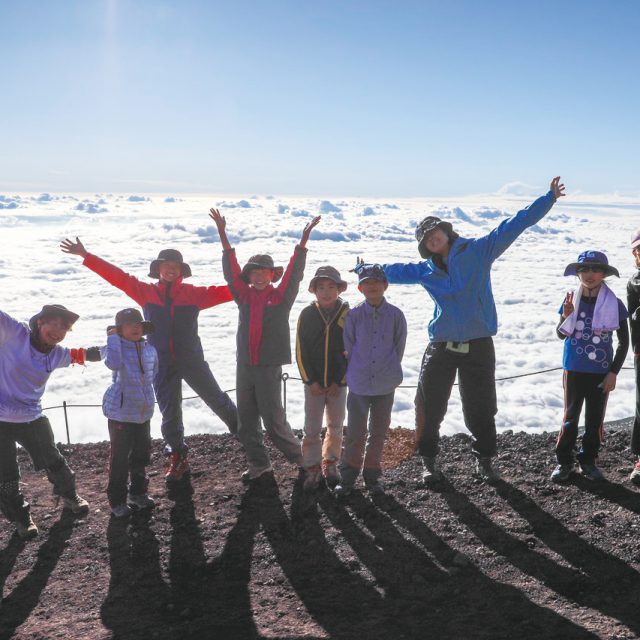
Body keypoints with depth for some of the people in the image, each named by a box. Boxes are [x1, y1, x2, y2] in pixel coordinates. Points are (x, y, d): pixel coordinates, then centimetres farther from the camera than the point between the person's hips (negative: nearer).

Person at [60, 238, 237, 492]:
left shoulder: (193, 293, 0)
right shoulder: (146, 292, 4)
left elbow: (222, 292, -5)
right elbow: (117, 276, 1)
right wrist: (86, 256, -2)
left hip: (192, 361, -1)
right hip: (162, 365, 1)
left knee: (218, 400, 6)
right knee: (169, 415, 9)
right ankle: (177, 459, 28)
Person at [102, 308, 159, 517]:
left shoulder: (149, 349, 5)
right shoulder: (116, 348, -12)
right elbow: (113, 363, -35)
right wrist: (113, 337, -26)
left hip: (144, 411, 6)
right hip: (121, 412, -6)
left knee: (141, 454, 17)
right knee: (119, 457, 0)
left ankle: (138, 492, 35)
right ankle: (117, 500, 13)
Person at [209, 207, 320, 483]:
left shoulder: (280, 297, -3)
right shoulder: (244, 295, 6)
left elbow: (293, 272, -12)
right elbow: (231, 269, 1)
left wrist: (304, 239, -21)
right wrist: (222, 233, -6)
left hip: (269, 367, -4)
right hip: (244, 365, 5)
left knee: (273, 419, -1)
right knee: (246, 421, 9)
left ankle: (298, 455, 21)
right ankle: (259, 463, 24)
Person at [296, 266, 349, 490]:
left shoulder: (347, 314, -7)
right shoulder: (307, 314, -4)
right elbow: (301, 350, -2)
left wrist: (340, 381, -8)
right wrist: (310, 381, -7)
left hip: (338, 383, 0)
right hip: (313, 382, 0)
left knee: (336, 427, 12)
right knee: (312, 428, 1)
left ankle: (330, 463, 29)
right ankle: (312, 468, 14)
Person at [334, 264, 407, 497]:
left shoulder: (395, 315, -3)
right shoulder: (354, 315, -5)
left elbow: (399, 347, 5)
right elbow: (349, 348, 2)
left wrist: (389, 372, 6)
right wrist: (356, 374, 4)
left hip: (385, 385, 1)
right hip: (359, 384, -1)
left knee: (378, 432, 12)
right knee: (355, 432, 4)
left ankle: (372, 475, 26)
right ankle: (348, 476, 17)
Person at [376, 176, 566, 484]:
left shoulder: (478, 250, -1)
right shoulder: (425, 270, 8)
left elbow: (513, 225, -2)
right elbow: (394, 271, 24)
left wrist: (549, 199, -4)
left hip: (478, 346, -2)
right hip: (440, 347, 2)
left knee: (481, 409, 9)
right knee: (429, 407, 4)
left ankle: (484, 460, 29)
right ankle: (429, 461, 21)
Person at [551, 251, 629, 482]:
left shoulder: (614, 304, -8)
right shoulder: (571, 300, -4)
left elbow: (624, 342, 0)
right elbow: (561, 335, 2)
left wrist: (613, 372, -4)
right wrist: (566, 316, -19)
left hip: (601, 373, 0)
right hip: (574, 370, 1)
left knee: (595, 420, 9)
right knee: (570, 417, 8)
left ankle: (589, 461, 23)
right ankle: (564, 461, 17)